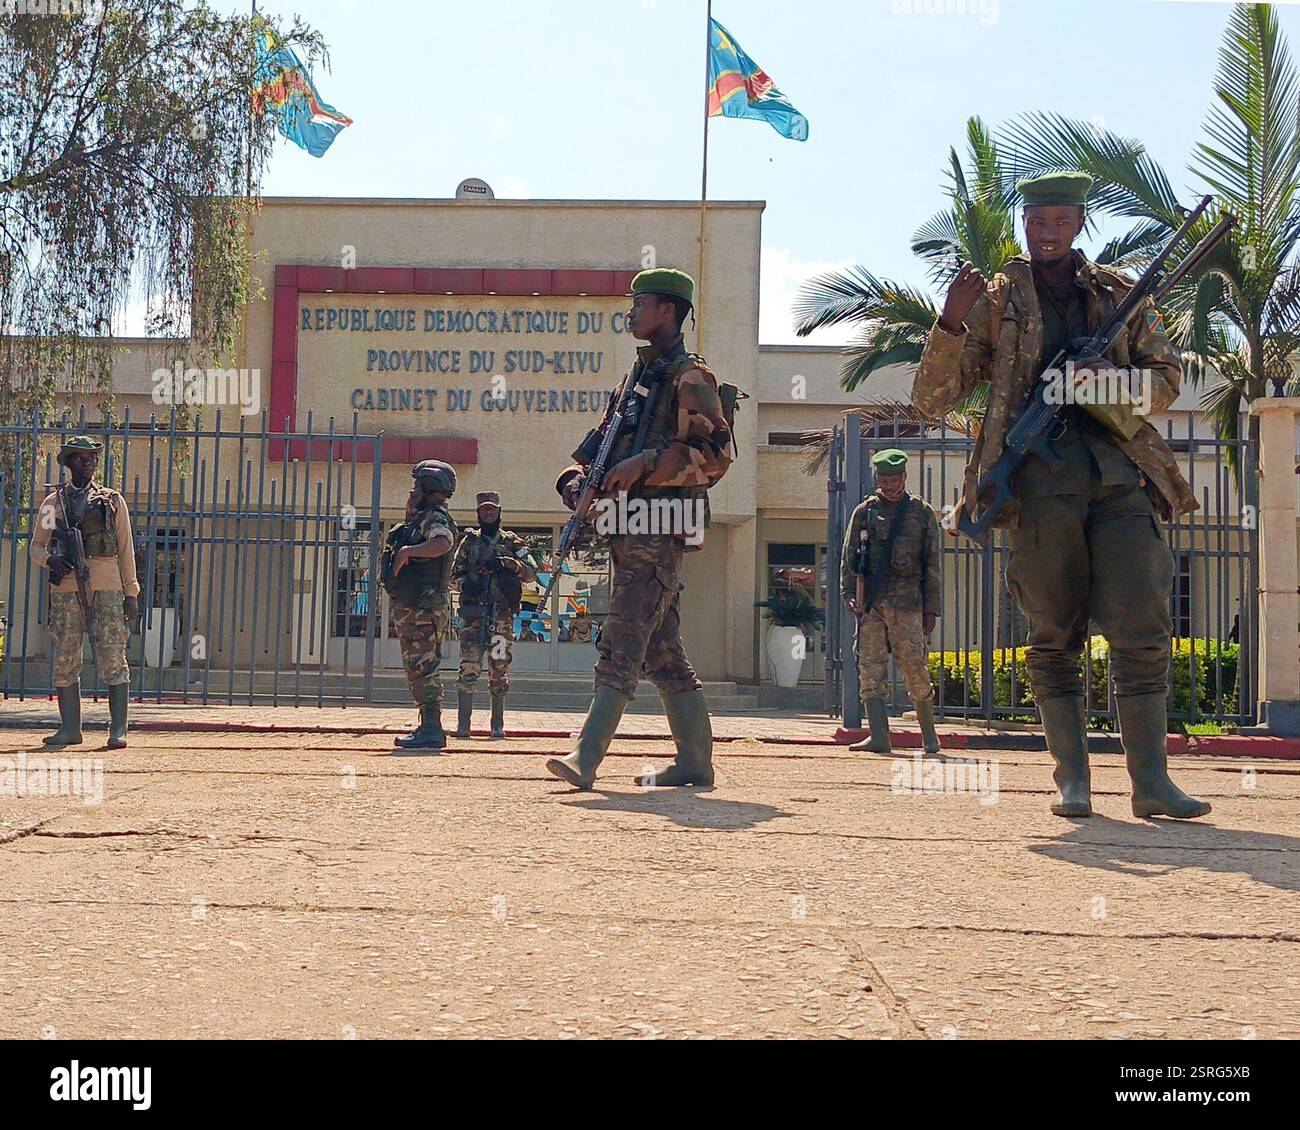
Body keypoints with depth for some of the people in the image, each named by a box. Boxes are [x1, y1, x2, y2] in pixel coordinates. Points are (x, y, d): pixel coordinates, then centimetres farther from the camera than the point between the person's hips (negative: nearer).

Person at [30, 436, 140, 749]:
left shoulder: (113, 501, 11)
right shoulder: (54, 502, 14)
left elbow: (125, 549, 10)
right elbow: (36, 546, 16)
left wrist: (131, 593, 4)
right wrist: (50, 559, -8)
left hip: (105, 587, -2)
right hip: (65, 590, 2)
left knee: (112, 659, -7)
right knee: (65, 661, 4)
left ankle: (118, 729, -5)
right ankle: (70, 728, 13)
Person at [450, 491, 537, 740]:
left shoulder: (513, 542, 11)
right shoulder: (469, 542, 14)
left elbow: (531, 573, 2)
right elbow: (455, 574, 15)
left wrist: (506, 562, -13)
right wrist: (465, 583, -8)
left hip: (502, 613, 0)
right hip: (473, 611, 0)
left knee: (499, 669, 2)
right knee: (469, 667, -7)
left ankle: (498, 725, 8)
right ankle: (463, 724, -6)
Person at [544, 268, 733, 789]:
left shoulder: (689, 376, -5)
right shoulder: (636, 376, 22)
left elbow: (714, 455, -14)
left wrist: (644, 464, -19)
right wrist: (578, 479, 4)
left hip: (658, 526, -9)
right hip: (630, 527, 9)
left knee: (622, 643, -14)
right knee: (662, 652, 10)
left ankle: (586, 758, -17)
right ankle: (695, 761, 17)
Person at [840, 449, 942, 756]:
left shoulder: (922, 513, 10)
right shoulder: (864, 511, 13)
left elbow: (932, 565, 9)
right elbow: (849, 557, 11)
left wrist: (931, 609, 4)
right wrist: (848, 593, -4)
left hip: (907, 602, -2)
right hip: (870, 602, 2)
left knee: (915, 669, -2)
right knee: (870, 670, -5)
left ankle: (929, 733, 15)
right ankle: (879, 737, -5)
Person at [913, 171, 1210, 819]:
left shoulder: (1120, 295, 19)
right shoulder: (995, 301, 13)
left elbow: (1167, 379, 19)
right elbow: (932, 401, 7)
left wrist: (1113, 380, -4)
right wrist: (951, 322, -10)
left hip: (1120, 469, 2)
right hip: (1040, 476, -1)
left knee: (1143, 628, -7)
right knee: (1054, 633, -1)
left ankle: (1151, 780, -2)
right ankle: (1071, 780, 6)